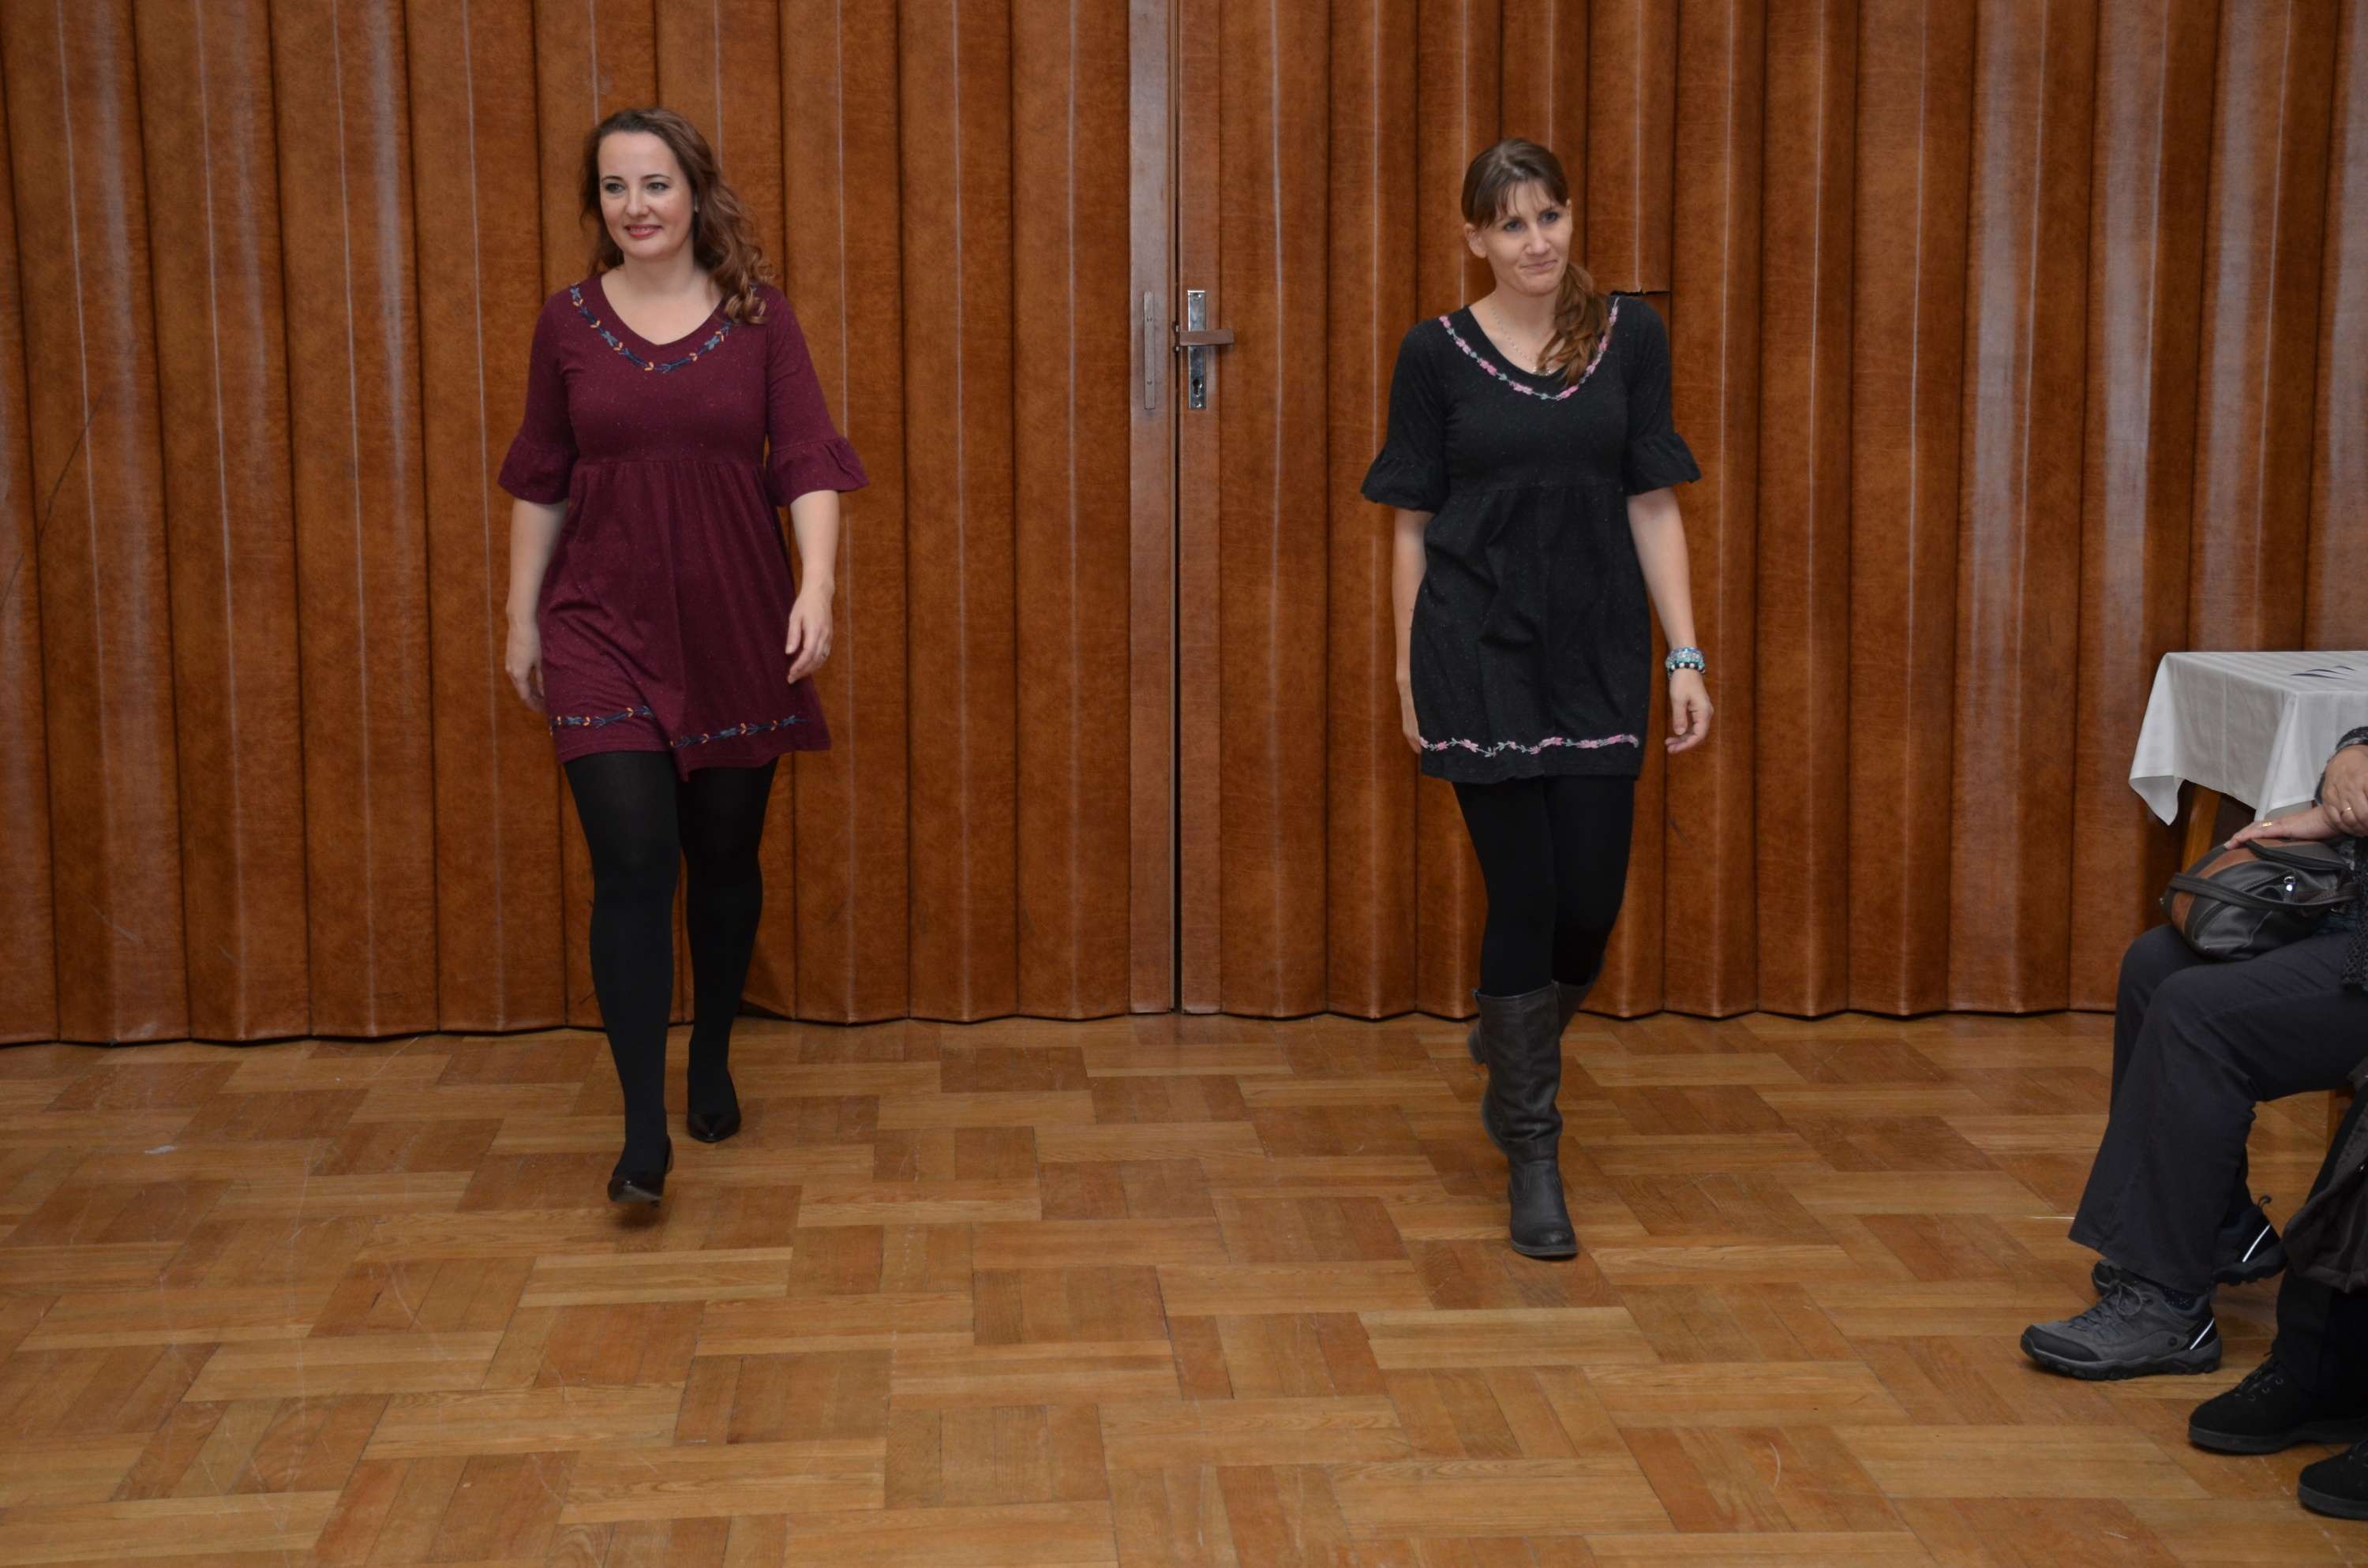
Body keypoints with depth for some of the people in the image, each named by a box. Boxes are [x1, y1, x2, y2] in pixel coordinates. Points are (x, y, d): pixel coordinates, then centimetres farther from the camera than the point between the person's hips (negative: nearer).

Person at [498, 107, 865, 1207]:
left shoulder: (757, 315, -1)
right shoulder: (568, 323, 2)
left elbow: (810, 463, -6)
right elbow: (540, 484, 8)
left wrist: (817, 588, -19)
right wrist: (521, 621, 8)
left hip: (735, 629, 1)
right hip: (604, 628, -1)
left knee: (725, 858, 12)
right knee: (633, 867, -10)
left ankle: (713, 1063, 35)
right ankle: (644, 1133, -6)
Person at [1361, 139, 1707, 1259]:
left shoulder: (1631, 337, 4)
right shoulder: (1437, 353, -1)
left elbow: (1653, 505, 3)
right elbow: (1413, 524, 4)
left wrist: (1686, 656, -2)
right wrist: (1409, 673, 4)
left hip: (1599, 653, 2)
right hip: (1481, 652, -2)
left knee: (1591, 902, 1)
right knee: (1524, 898, -3)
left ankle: (1508, 1043, 35)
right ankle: (1531, 1157, 10)